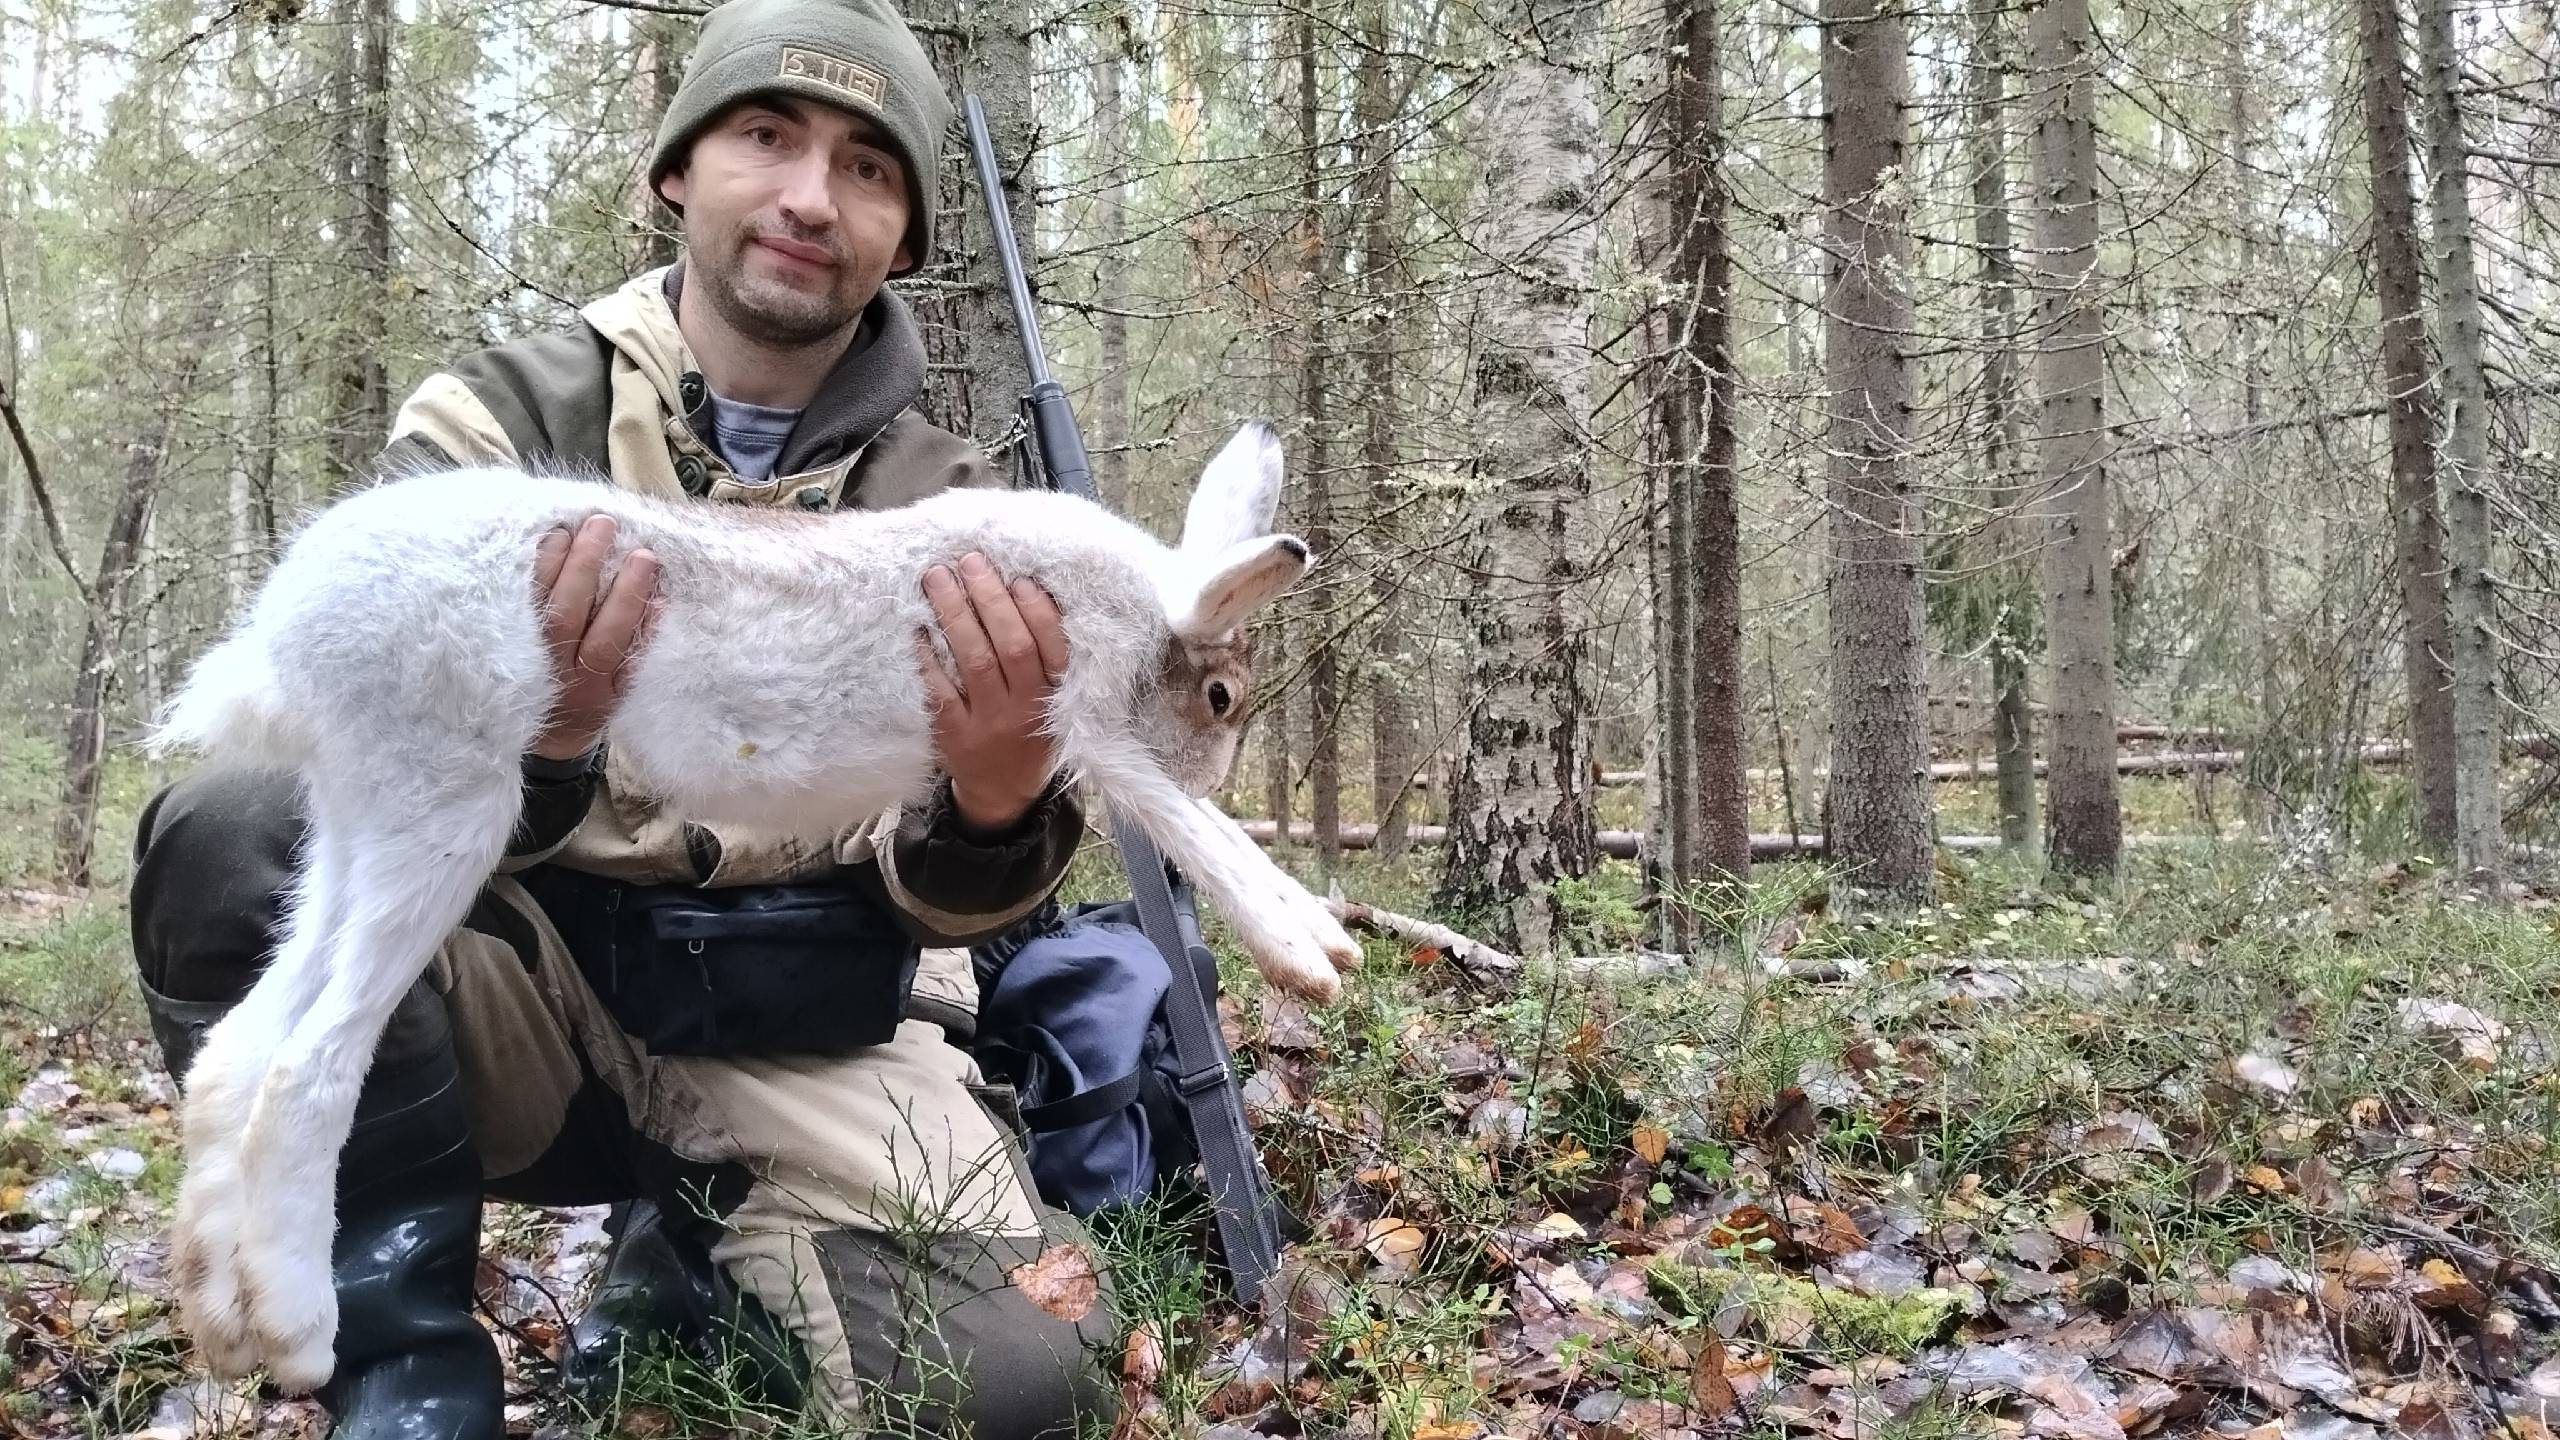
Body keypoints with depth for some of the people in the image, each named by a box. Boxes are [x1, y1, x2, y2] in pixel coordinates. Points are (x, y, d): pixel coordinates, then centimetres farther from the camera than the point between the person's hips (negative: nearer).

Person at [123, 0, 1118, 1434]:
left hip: (807, 1034, 1)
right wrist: (524, 740, -39)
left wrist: (998, 802, -33)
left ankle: (692, 1250, 8)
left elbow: (933, 885, -7)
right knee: (232, 830, -28)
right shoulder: (498, 418, -2)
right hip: (529, 983, 0)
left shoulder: (943, 507, 1)